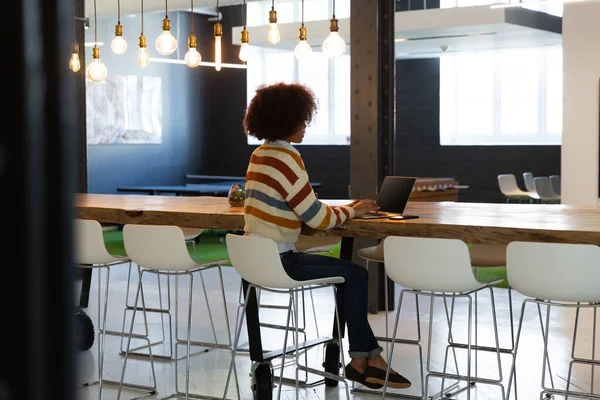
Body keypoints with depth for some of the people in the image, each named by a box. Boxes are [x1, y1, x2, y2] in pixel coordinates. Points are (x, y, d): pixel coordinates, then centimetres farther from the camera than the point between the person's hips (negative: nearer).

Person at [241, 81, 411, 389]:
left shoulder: (260, 154, 12)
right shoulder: (285, 157, -18)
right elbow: (318, 219, -17)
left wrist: (345, 209, 7)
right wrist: (352, 210, 1)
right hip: (277, 262, -9)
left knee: (347, 273, 17)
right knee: (356, 275, 5)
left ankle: (369, 356, 19)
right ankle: (361, 359, 18)